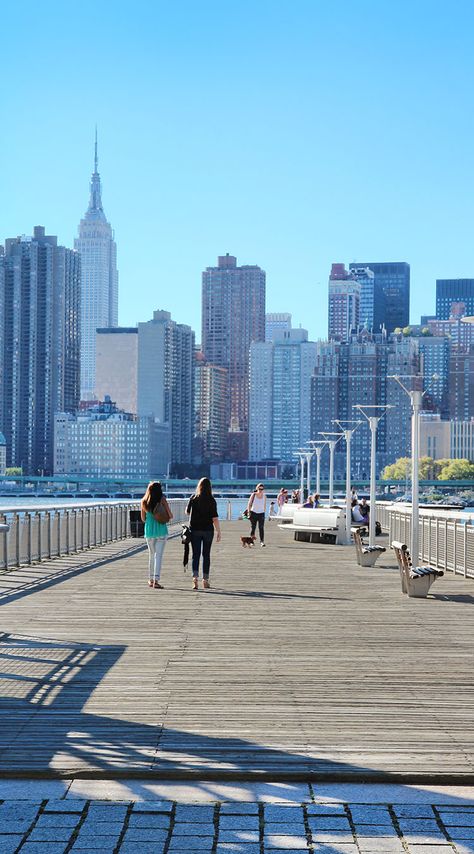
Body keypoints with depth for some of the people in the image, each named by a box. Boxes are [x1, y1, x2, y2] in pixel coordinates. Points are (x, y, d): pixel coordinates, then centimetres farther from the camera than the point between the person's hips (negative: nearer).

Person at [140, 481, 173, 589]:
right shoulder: (162, 499, -6)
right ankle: (156, 580, -14)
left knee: (151, 555, 17)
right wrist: (169, 518, 17)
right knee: (158, 555, -5)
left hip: (149, 531, 3)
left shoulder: (144, 501, 4)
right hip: (161, 531, -3)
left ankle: (151, 579, 24)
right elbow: (170, 515, -5)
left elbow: (143, 519, 12)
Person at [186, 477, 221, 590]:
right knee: (206, 555, 10)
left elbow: (187, 512, 10)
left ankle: (195, 578, -16)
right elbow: (215, 518, -11)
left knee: (195, 555, 2)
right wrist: (218, 532, -6)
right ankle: (205, 580, 14)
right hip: (208, 530, -1)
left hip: (195, 529, 1)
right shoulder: (211, 500, -8)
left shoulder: (193, 498, -3)